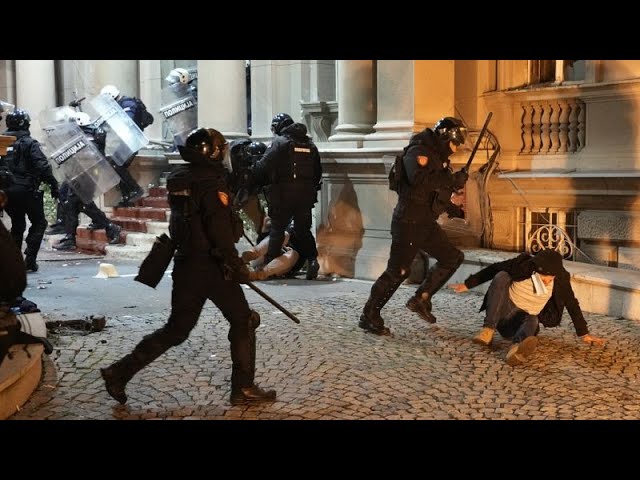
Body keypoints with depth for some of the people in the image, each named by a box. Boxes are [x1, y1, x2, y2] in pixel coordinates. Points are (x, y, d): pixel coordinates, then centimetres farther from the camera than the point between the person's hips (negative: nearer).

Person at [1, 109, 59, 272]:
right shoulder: (29, 143, -9)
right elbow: (42, 167, -17)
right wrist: (54, 185, -12)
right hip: (27, 190, -5)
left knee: (17, 225, 18)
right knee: (39, 223, 8)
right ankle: (30, 258, -3)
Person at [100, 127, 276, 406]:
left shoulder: (178, 180, 10)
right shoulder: (211, 183, -15)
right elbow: (221, 232, -21)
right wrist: (238, 267, -14)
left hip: (185, 265, 8)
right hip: (211, 266, -8)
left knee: (176, 329, 15)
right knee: (243, 322, 8)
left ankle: (119, 372, 13)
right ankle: (243, 389, 11)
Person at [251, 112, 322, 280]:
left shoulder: (280, 142, -6)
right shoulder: (310, 144, 13)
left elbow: (264, 166, -13)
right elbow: (318, 171, 15)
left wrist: (254, 178, 2)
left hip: (284, 194, -5)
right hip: (306, 194, 5)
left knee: (277, 229, 3)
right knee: (303, 229, 12)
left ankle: (270, 265, 2)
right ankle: (312, 259, -2)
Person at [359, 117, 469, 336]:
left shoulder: (437, 157, 17)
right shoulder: (418, 152, -13)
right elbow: (419, 180, -33)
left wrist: (455, 209, 13)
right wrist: (452, 180, -26)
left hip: (426, 223, 10)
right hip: (408, 221, -10)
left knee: (453, 258, 10)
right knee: (398, 270, -8)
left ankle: (421, 299, 15)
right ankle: (369, 316, 2)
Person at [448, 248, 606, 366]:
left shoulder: (561, 278, -13)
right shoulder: (523, 264, -17)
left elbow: (572, 304, -1)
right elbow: (493, 270, -5)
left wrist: (584, 333, 1)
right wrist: (467, 284, 0)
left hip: (524, 320, 1)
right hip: (504, 312, -1)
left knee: (533, 321, -36)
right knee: (501, 276, -27)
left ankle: (517, 348, -68)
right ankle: (488, 330, -33)